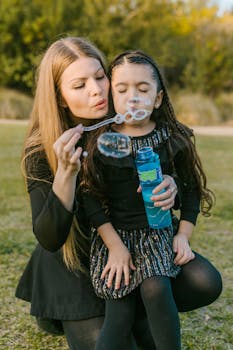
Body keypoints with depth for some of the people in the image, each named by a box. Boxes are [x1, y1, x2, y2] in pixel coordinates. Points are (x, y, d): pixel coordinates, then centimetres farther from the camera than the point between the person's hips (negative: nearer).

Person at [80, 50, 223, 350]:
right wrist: (115, 246, -10)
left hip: (159, 233, 0)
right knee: (119, 317, -10)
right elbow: (91, 198, -5)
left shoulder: (173, 139, -1)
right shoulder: (100, 142, -5)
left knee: (155, 288, -26)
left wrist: (183, 235, 0)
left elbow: (191, 189, 8)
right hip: (114, 235, 0)